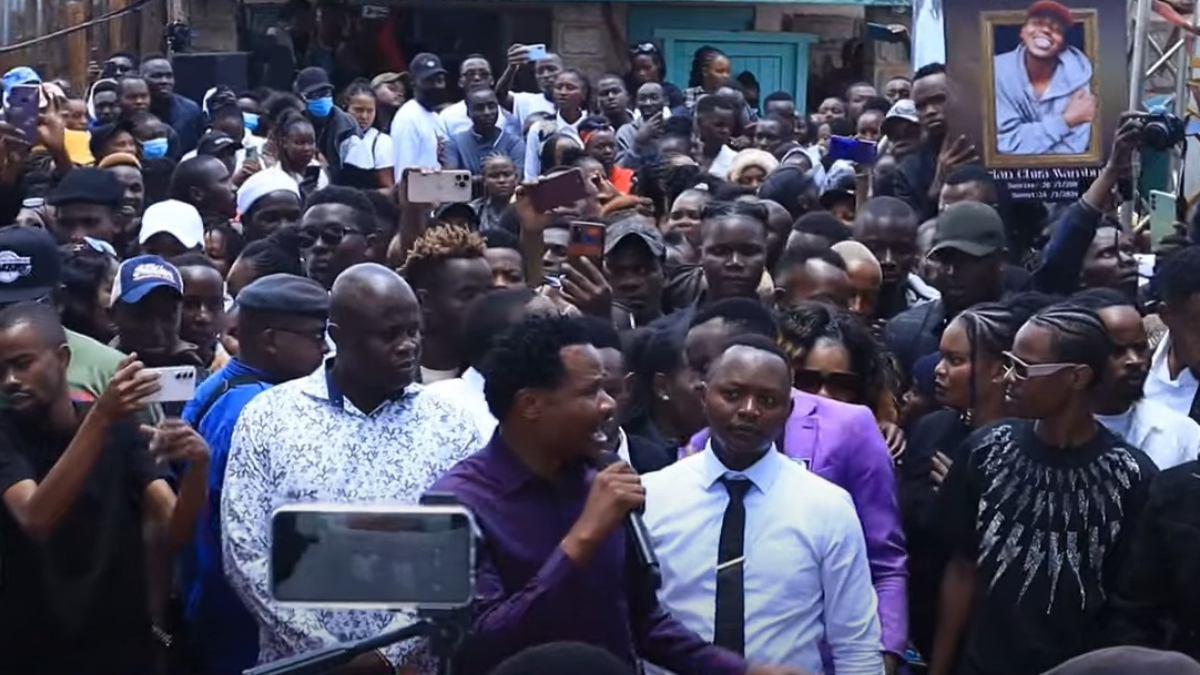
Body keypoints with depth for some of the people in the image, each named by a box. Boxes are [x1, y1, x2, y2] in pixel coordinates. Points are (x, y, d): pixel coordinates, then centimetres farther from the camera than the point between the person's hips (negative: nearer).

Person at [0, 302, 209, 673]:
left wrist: (197, 466, -29)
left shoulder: (121, 429, 0)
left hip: (122, 644, 2)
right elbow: (36, 520, -26)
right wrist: (100, 417, -35)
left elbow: (174, 532, -10)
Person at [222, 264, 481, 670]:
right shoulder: (268, 417, -3)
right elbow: (246, 555, -7)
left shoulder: (450, 426, -1)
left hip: (411, 664, 1)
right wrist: (327, 652, -12)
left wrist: (391, 652, -14)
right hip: (299, 663, -1)